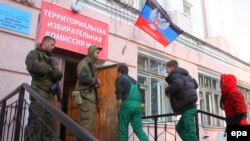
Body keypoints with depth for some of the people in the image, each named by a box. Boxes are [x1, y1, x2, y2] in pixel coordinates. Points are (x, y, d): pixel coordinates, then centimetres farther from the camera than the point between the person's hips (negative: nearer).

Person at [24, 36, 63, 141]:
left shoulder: (50, 58, 28)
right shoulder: (34, 53, 6)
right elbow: (32, 66, -15)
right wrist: (50, 70, -8)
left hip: (50, 94, 8)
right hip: (39, 92, -7)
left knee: (50, 123, 4)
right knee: (35, 122, -11)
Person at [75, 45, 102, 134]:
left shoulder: (92, 64, 23)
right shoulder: (84, 62, -4)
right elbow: (83, 77, -21)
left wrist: (96, 83, 5)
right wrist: (96, 80, -5)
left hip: (92, 96, 9)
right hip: (86, 96, -9)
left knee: (91, 125, 9)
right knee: (86, 124, -12)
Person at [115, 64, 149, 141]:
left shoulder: (119, 78, 8)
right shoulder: (133, 80, 27)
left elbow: (119, 95, -5)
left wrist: (119, 108, -5)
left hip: (127, 104, -6)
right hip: (137, 105, 6)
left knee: (123, 130, 2)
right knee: (139, 129, 5)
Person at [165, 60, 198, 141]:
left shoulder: (175, 74, -7)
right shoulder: (185, 74, 20)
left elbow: (177, 85, -28)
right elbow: (195, 85, 27)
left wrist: (167, 91, -11)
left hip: (187, 107, -10)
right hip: (190, 105, 10)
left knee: (189, 131, -10)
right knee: (179, 128, 16)